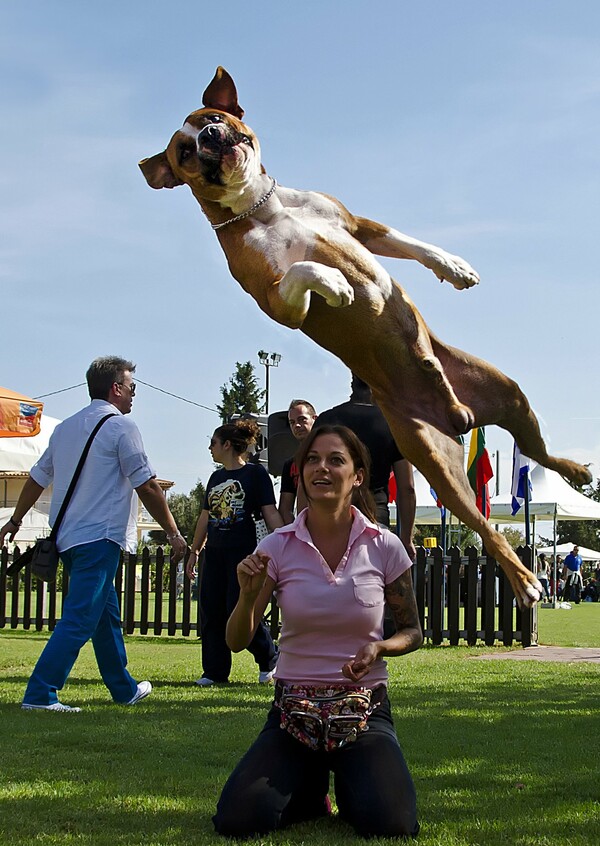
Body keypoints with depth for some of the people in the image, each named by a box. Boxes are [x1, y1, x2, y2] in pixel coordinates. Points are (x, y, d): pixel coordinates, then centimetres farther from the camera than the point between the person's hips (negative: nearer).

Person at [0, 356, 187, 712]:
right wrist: (173, 533, -4)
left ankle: (124, 688, 27)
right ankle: (40, 694, -13)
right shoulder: (121, 425, -8)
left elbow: (37, 478, 20)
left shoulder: (66, 427, 15)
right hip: (100, 536, -9)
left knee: (106, 613, 18)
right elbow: (147, 486, -10)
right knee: (81, 619, -9)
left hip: (68, 536, 9)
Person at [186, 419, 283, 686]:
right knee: (212, 613, 3)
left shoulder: (255, 473, -4)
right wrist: (194, 552, 21)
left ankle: (269, 661, 10)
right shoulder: (216, 477, 15)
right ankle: (215, 672, 11)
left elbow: (270, 512, -8)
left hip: (243, 552, -7)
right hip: (215, 553, 7)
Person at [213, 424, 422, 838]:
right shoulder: (278, 547, -4)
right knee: (237, 820, -20)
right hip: (293, 707, 1)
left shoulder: (385, 547, -5)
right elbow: (237, 641, -3)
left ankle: (348, 783, 12)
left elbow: (412, 632, 7)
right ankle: (310, 786, 13)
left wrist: (379, 648, -15)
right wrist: (248, 596, -24)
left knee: (391, 824, -25)